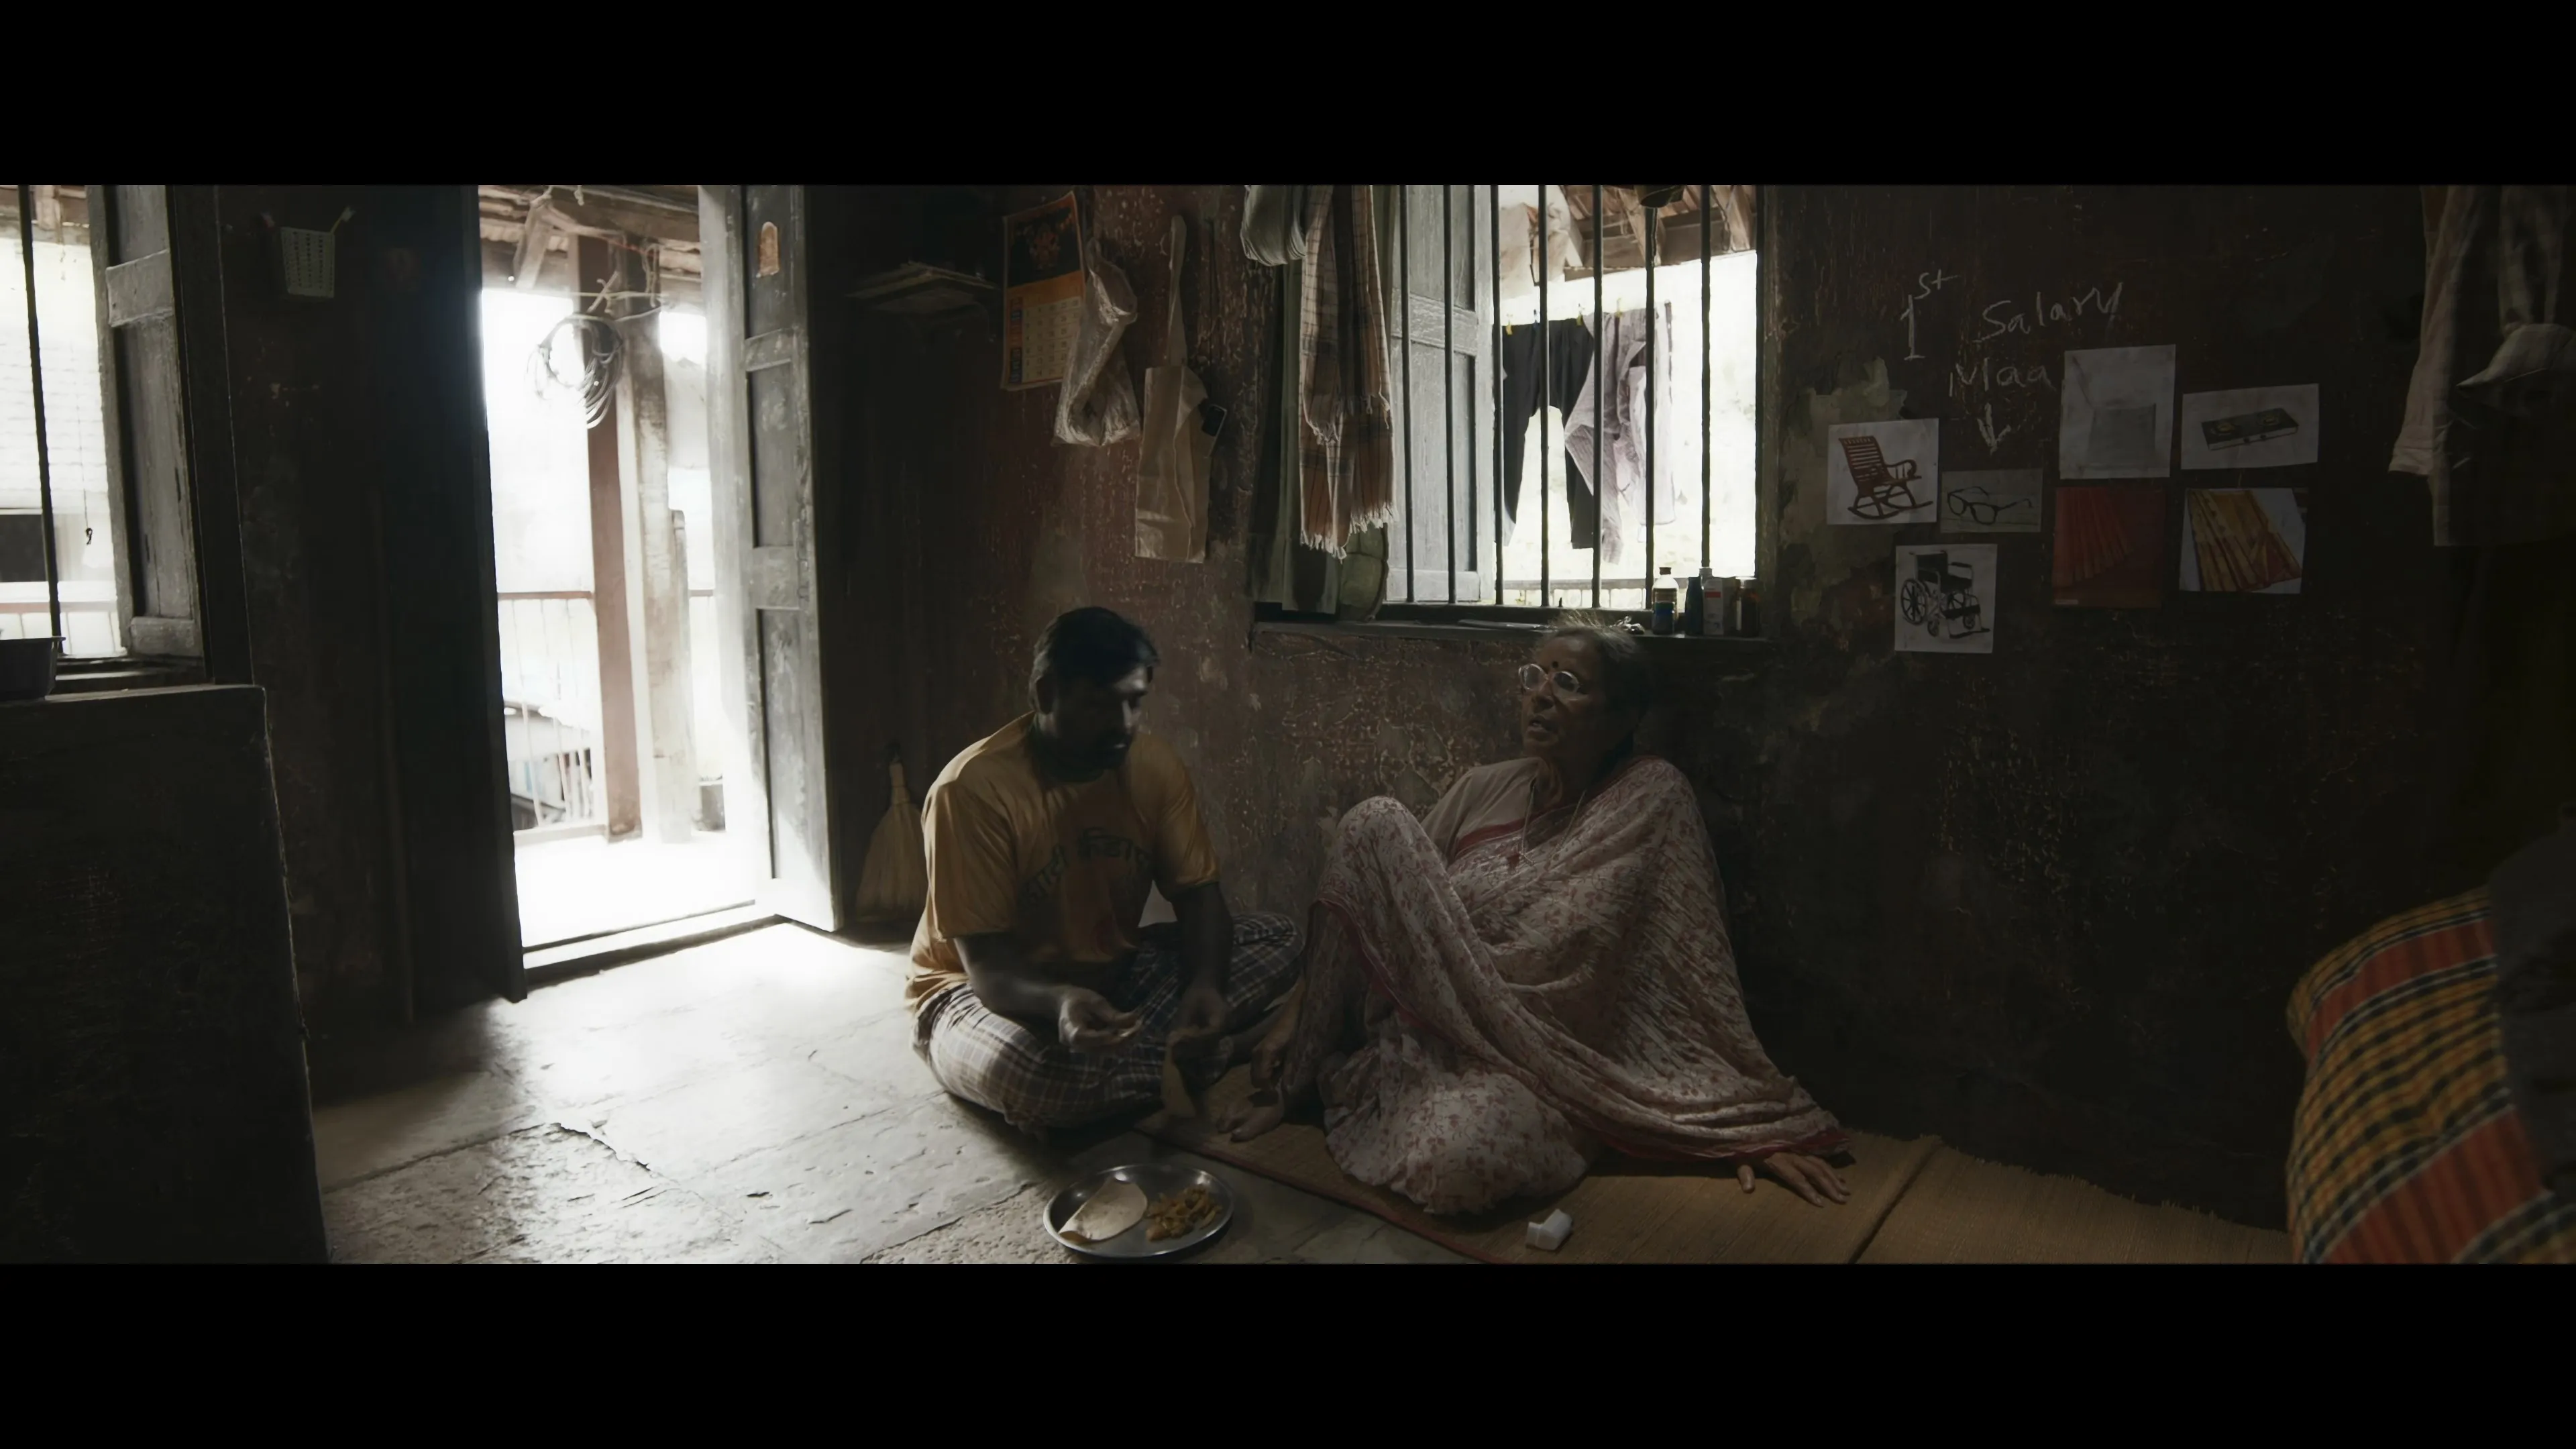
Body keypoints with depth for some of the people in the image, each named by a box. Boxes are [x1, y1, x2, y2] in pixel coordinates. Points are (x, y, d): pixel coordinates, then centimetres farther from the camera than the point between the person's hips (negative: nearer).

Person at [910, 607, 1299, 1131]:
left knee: (1280, 940, -11)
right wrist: (1061, 1002, -48)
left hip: (1114, 976, 5)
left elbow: (1198, 896, -9)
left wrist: (1205, 984, -31)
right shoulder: (974, 790, -25)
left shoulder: (1157, 766, -9)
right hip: (982, 992, -5)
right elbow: (988, 967, -26)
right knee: (1035, 1076, -40)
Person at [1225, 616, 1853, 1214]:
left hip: (1546, 1060, -3)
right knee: (1376, 823, -17)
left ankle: (1349, 1080, -2)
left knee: (1456, 1162, -38)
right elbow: (1357, 914, 10)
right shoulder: (1480, 790, 6)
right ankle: (1300, 1072, -5)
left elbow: (1697, 966, -10)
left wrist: (1757, 1123, -10)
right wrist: (1295, 1013, 4)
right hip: (1429, 1027, 4)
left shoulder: (1653, 799, -7)